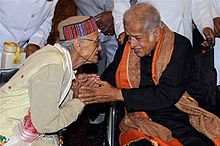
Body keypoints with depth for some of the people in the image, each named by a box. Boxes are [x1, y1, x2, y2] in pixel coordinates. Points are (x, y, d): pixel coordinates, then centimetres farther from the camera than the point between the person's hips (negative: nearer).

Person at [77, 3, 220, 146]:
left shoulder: (180, 47, -4)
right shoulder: (125, 50, 8)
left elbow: (167, 95, -14)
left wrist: (118, 94, -15)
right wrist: (91, 86, -6)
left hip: (182, 122, -1)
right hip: (141, 125, 2)